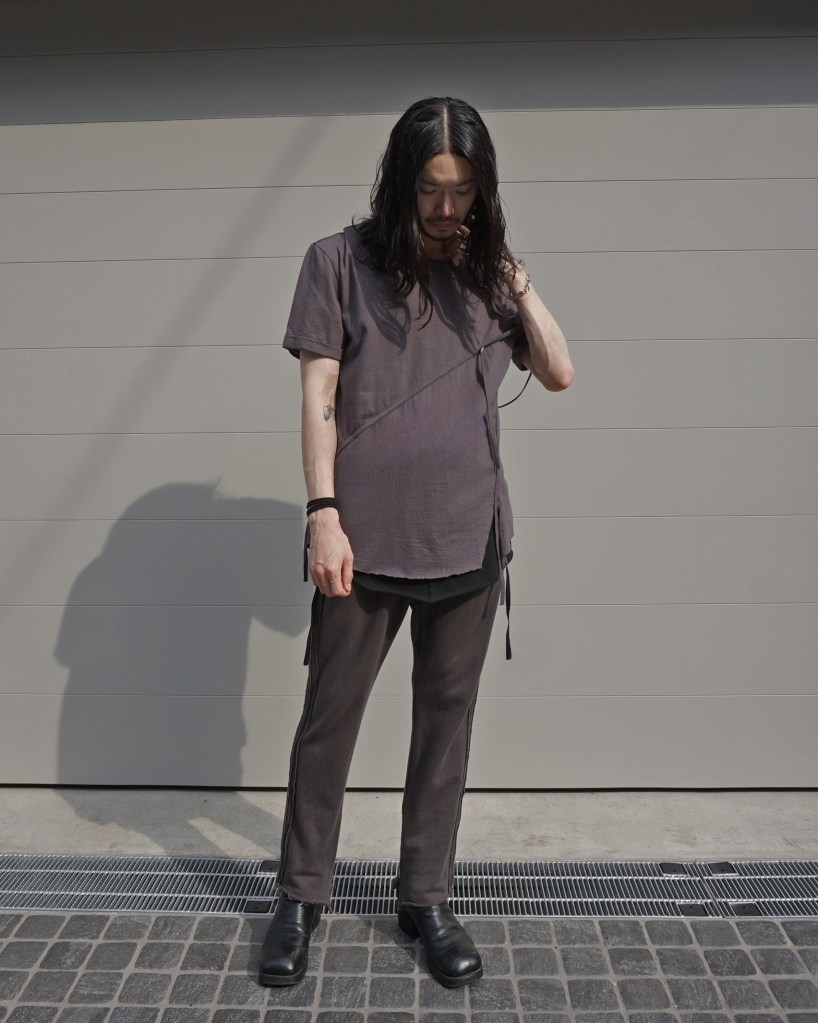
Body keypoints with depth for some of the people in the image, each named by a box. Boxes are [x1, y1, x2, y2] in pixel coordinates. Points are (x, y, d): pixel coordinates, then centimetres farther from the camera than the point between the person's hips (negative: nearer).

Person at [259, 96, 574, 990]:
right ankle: (301, 896, 25)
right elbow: (319, 397, -3)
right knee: (329, 717, 7)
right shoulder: (342, 261, 2)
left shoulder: (484, 271, 11)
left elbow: (559, 373, 8)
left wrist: (511, 271, 0)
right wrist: (323, 514, -11)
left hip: (470, 539, 3)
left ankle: (426, 898, 28)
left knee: (446, 719, 11)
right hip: (368, 538, -3)